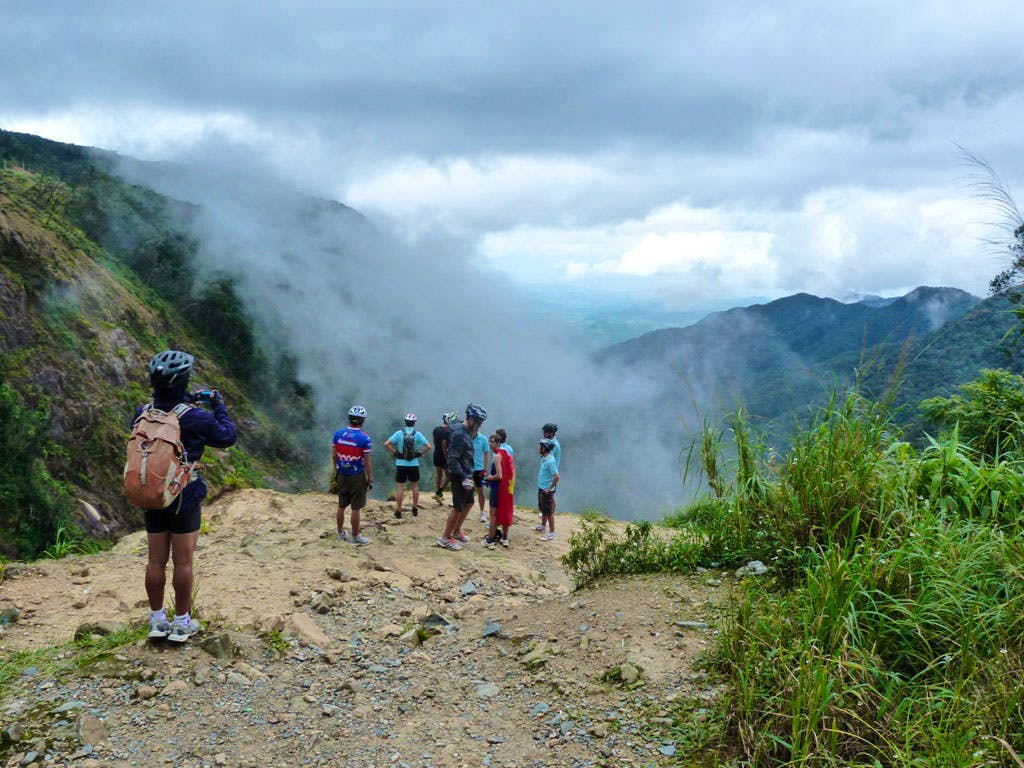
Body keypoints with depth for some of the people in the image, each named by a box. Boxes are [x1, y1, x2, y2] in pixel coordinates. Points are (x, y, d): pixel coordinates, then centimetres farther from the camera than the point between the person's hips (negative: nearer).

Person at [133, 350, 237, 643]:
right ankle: (182, 622, 12)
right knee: (183, 562, 4)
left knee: (156, 560, 12)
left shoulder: (142, 414, -3)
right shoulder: (195, 418, -17)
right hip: (185, 497, -5)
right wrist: (219, 406, 10)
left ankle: (157, 620, 21)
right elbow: (227, 437, -4)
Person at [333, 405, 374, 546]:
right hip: (357, 476, -5)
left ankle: (341, 533, 29)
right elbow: (367, 462, -14)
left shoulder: (338, 434, -4)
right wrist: (370, 479, -4)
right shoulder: (364, 438, -17)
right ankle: (355, 537, 12)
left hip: (342, 475, 5)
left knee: (341, 506, 16)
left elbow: (333, 456, 3)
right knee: (356, 509, 4)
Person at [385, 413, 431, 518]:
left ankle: (398, 510, 9)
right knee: (415, 486, 16)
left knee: (400, 487, 5)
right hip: (414, 464, 1)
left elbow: (386, 444, -12)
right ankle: (415, 508, 22)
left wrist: (394, 453, 0)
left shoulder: (399, 433, -6)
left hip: (401, 464, -1)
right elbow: (428, 446, -11)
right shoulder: (417, 434, -6)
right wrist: (420, 453, 3)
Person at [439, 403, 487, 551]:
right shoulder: (459, 434, -22)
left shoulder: (468, 432, 7)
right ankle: (445, 538, 8)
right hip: (459, 476, -10)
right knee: (458, 508, -3)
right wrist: (464, 478, -26)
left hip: (467, 475, 10)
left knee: (469, 503, 20)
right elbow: (453, 460, -25)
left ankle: (456, 531, 34)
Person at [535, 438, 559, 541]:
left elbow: (556, 476, -29)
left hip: (547, 490, -9)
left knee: (548, 512, 1)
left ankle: (551, 533, 10)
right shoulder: (544, 458, 2)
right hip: (541, 488, 9)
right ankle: (543, 526, 42)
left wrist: (549, 489, -21)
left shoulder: (550, 461, -27)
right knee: (543, 509, 24)